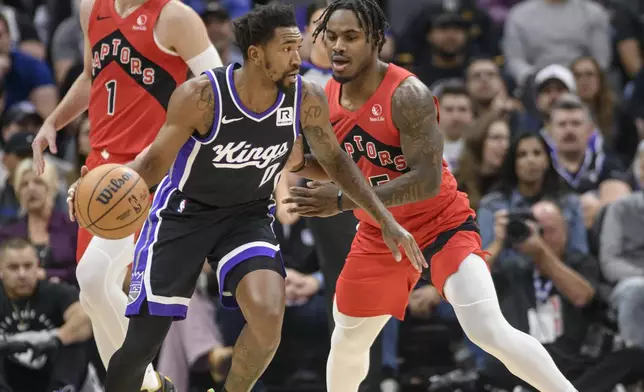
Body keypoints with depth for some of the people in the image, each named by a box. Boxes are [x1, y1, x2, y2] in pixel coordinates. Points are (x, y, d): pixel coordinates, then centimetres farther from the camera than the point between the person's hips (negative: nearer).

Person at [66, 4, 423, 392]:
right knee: (141, 344, -5)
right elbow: (157, 161, -15)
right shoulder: (201, 96, -26)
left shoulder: (306, 99, -16)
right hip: (183, 213, -2)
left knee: (268, 318, -25)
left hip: (248, 216, 2)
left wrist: (386, 219, 1)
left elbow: (333, 159, 3)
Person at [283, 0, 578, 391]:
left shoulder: (407, 94, -25)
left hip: (441, 223, -7)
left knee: (489, 331, -23)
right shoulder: (327, 99, -3)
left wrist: (343, 202, -33)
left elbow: (427, 180, -31)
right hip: (379, 233, 7)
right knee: (347, 339, 17)